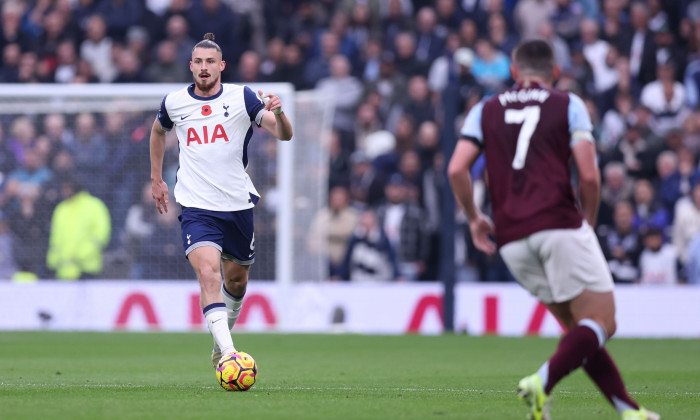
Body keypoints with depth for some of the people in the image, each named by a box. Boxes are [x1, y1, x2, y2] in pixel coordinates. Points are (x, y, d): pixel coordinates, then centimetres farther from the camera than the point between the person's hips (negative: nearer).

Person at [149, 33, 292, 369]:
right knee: (208, 272, -23)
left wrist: (277, 112, -31)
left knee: (236, 282, 16)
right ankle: (228, 355, -31)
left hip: (238, 204, 2)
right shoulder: (173, 102, 2)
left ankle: (222, 338, 45)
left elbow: (284, 135, -10)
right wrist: (156, 179, 22)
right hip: (196, 207, -2)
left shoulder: (241, 98, -3)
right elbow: (158, 131, 25)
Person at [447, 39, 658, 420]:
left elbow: (457, 169, 3)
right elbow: (589, 176, -3)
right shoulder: (569, 105, 7)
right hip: (560, 226, -5)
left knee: (579, 329, 14)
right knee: (601, 320, -2)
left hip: (511, 239, 5)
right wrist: (588, 221, 13)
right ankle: (541, 383, -26)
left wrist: (474, 218, 16)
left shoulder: (485, 110, 16)